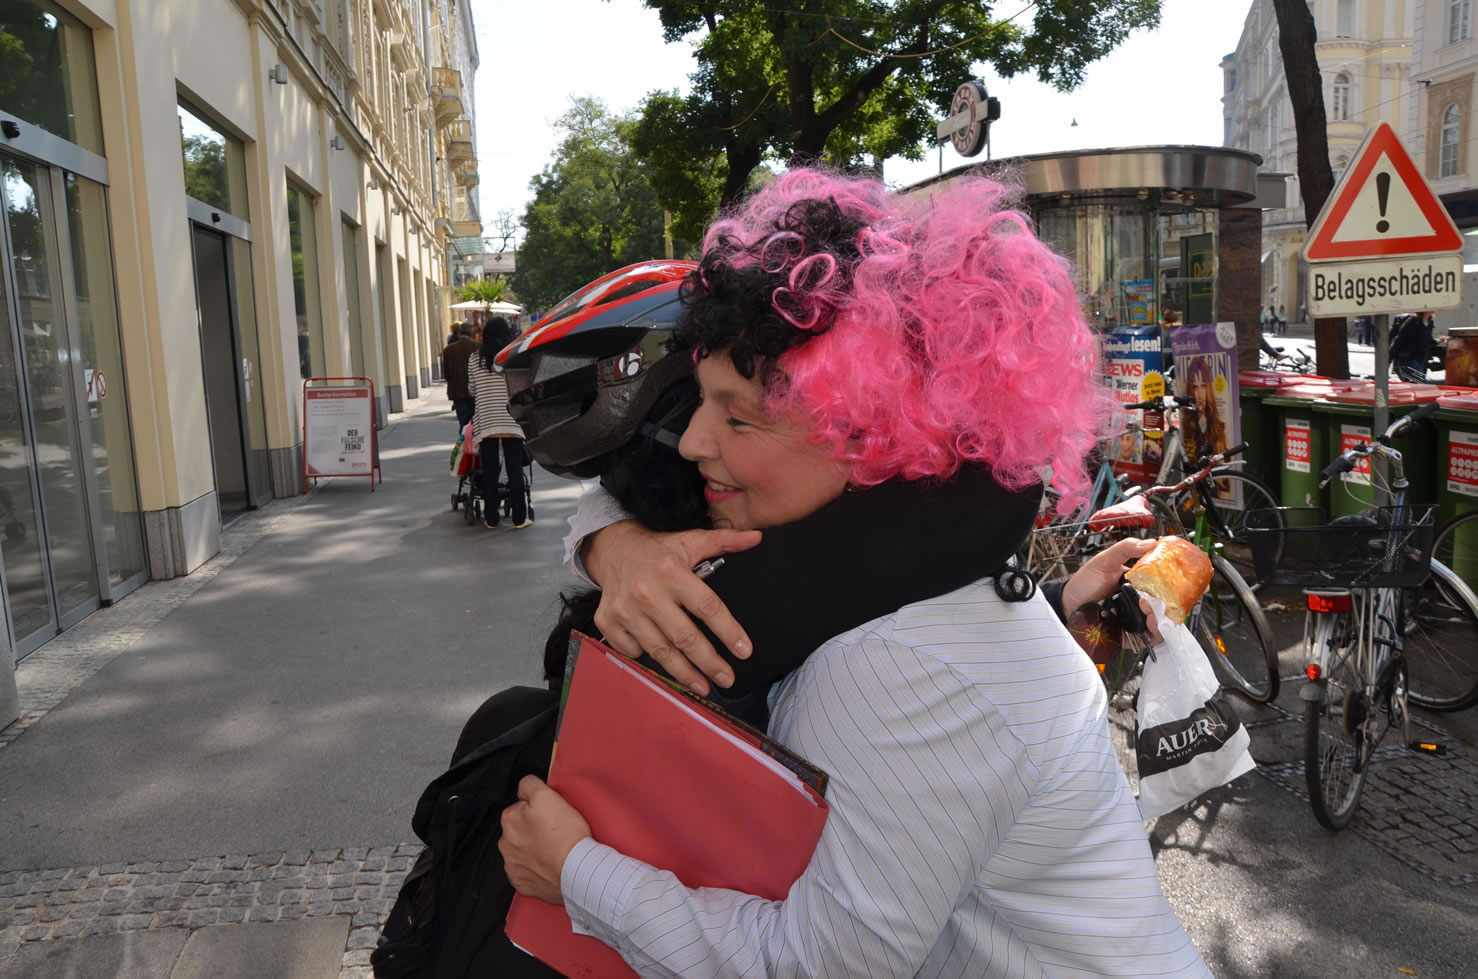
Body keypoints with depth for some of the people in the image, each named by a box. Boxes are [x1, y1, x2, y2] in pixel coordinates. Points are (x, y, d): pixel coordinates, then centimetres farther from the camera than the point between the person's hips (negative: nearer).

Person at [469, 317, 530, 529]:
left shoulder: (475, 359, 3)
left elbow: (472, 390, 9)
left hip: (485, 422, 1)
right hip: (512, 421, -1)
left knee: (489, 471, 6)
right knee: (515, 470, 3)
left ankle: (491, 519, 12)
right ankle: (520, 518, 6)